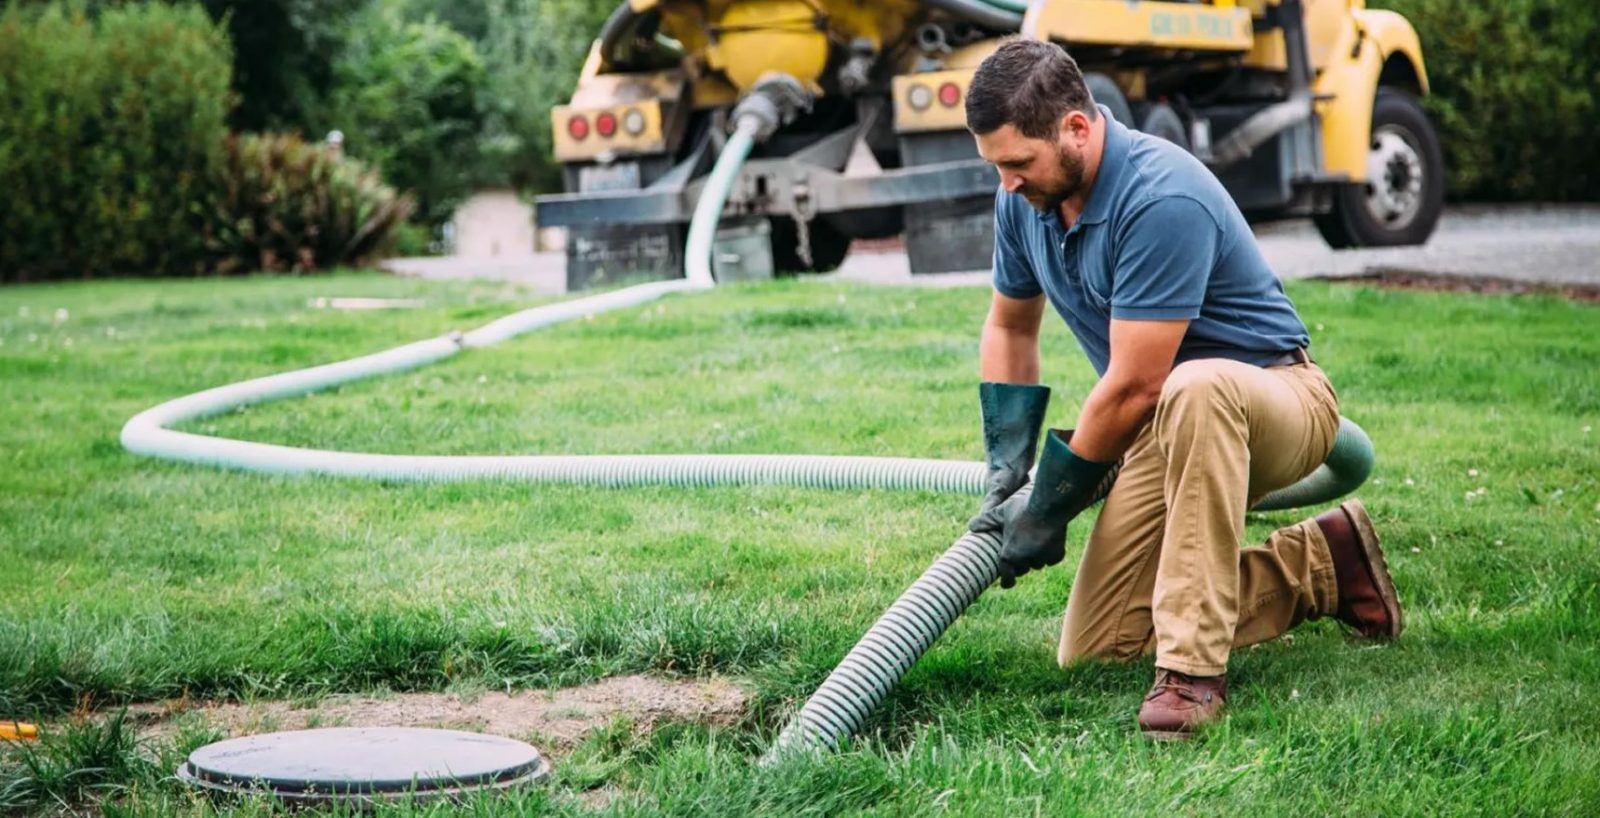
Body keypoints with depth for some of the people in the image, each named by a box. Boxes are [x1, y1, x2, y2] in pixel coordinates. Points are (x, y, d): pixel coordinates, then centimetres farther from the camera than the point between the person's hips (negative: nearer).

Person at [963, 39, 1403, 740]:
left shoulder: (1161, 200, -29)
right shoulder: (1025, 199, -3)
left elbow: (1134, 386, -27)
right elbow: (1010, 327, 14)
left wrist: (1047, 508, -16)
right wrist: (1005, 473, 6)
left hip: (1276, 399, -8)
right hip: (1168, 423, 8)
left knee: (1195, 390, -44)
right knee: (1091, 650, -2)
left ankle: (1192, 668, -36)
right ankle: (1318, 565, 13)